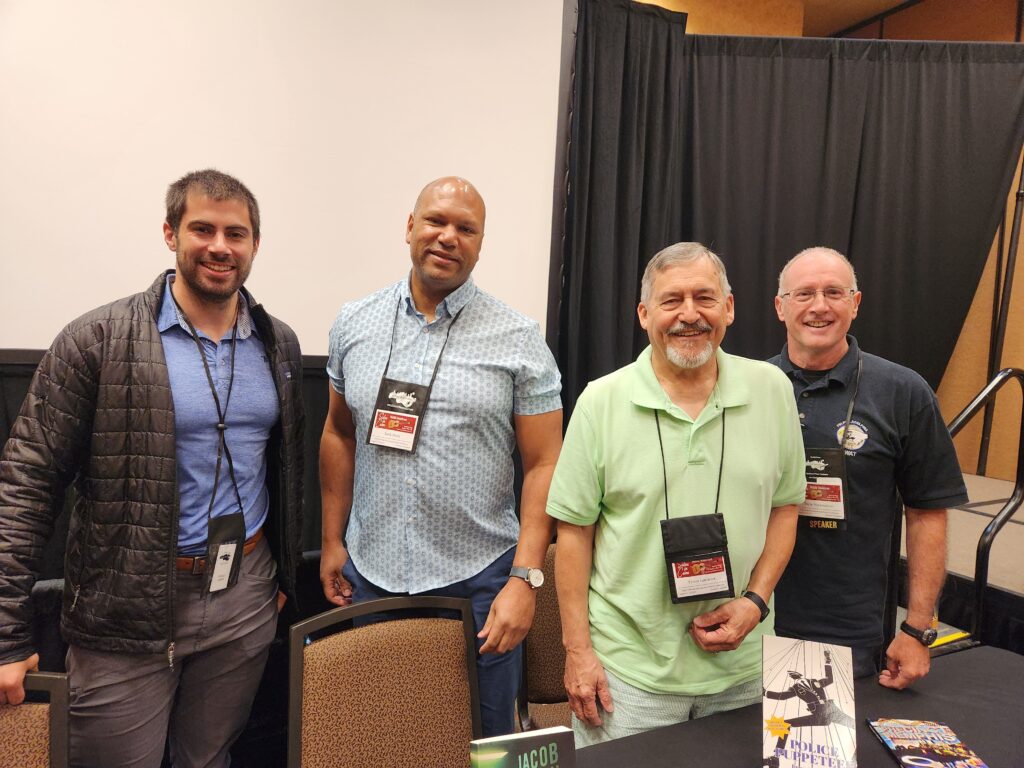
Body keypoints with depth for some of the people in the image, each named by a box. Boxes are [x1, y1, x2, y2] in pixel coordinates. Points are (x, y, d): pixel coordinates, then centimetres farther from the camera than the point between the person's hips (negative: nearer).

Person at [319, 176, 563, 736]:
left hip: (476, 583, -2)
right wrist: (332, 541, 12)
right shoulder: (354, 324, 3)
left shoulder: (518, 340, -6)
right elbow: (339, 434, 12)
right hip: (369, 575, 3)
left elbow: (543, 465, -7)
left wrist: (526, 578, -13)